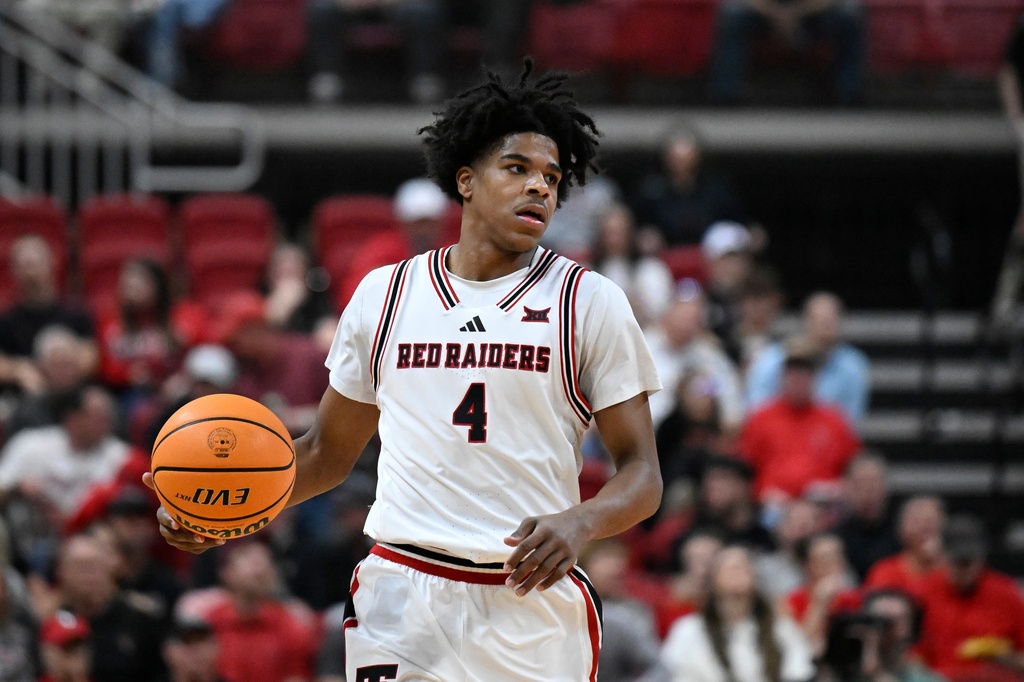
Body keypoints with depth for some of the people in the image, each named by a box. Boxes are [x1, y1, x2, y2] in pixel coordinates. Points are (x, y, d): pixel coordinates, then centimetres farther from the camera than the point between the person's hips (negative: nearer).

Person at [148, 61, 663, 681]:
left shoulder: (592, 303, 4)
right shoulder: (384, 294, 11)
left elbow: (642, 474, 2)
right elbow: (330, 452, 20)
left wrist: (579, 523, -20)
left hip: (536, 610, -1)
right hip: (402, 601, 1)